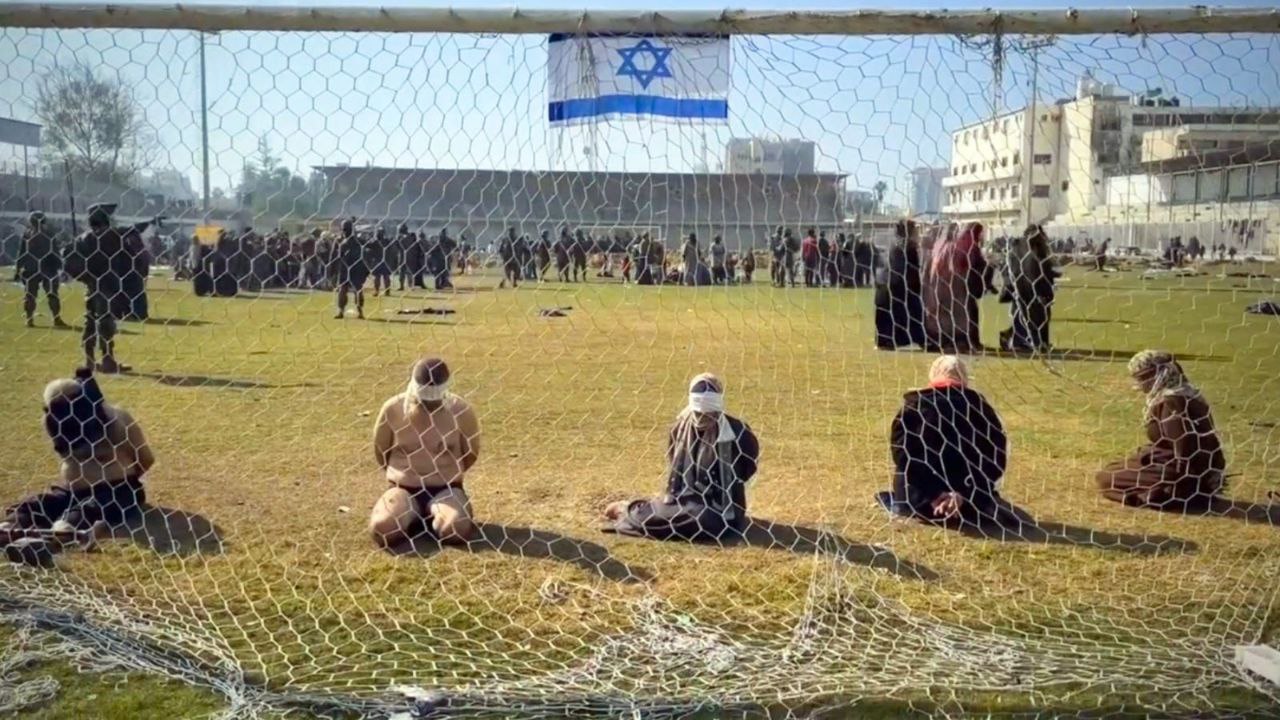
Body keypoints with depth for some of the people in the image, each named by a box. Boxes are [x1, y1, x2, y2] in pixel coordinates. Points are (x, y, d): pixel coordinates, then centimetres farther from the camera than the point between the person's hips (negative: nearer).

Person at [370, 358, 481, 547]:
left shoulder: (461, 411, -11)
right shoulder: (392, 409, -9)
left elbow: (471, 453, 5)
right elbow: (380, 452, 7)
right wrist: (402, 475, 11)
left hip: (446, 488, 0)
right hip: (403, 487, 1)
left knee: (458, 528, -30)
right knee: (382, 528, -28)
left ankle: (429, 518, 5)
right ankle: (412, 517, 7)